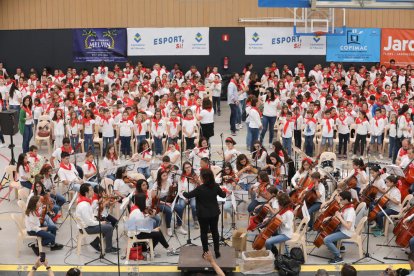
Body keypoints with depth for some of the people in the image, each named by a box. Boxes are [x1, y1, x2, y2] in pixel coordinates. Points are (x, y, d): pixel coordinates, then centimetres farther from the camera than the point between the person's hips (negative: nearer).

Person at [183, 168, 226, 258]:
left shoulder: (200, 189, -22)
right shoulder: (216, 186, -8)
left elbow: (188, 195, -12)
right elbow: (223, 195, 8)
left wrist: (183, 193, 9)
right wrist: (224, 192, 30)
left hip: (203, 214, -4)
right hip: (214, 213, 4)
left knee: (204, 233, 9)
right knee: (215, 231, 15)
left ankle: (206, 252, 13)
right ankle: (217, 252, 21)